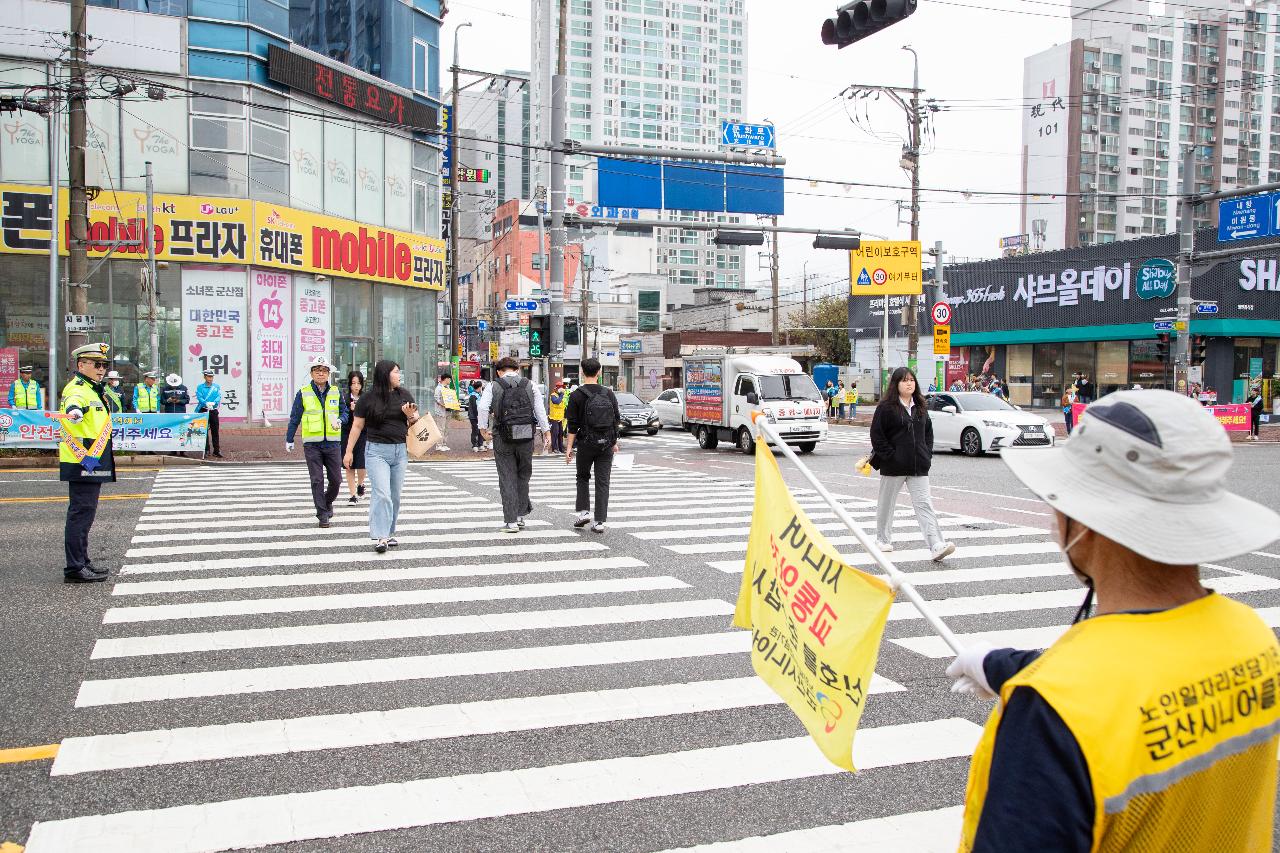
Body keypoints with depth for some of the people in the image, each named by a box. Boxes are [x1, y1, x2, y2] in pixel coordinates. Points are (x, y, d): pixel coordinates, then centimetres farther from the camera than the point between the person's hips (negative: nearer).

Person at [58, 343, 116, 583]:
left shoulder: (95, 390, 18)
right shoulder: (76, 390, -14)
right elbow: (70, 413, -37)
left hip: (94, 463, 11)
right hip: (82, 464, -11)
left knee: (85, 513, 17)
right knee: (81, 512, -8)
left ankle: (82, 562, 28)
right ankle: (75, 568, -4)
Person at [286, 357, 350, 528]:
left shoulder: (336, 392, 7)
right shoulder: (303, 393, 1)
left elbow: (345, 412, 13)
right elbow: (294, 418, 6)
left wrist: (340, 420, -10)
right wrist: (289, 439, 9)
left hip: (333, 442, 2)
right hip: (312, 444, -2)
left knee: (336, 479, 4)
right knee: (317, 480, -2)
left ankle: (328, 502, 32)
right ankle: (322, 514, 7)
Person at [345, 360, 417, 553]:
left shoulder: (403, 395, 7)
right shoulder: (368, 398, -3)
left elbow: (416, 420, 16)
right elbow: (357, 426, 4)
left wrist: (410, 416, -7)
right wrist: (349, 451, 4)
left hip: (400, 451, 4)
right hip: (377, 451, -4)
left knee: (395, 496, 9)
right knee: (382, 494, -15)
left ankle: (389, 533, 20)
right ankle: (380, 537, -17)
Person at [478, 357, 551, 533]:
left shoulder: (493, 386, 3)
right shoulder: (530, 385, 8)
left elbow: (482, 407, -10)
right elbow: (540, 410, 2)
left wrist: (483, 428, 0)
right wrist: (546, 432, 4)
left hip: (503, 437, -1)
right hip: (526, 436, 1)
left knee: (507, 478, 4)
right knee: (523, 475, 16)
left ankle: (511, 521, 4)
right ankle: (520, 515, 17)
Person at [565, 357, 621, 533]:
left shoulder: (577, 395, -7)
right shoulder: (609, 394, 2)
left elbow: (573, 425, -9)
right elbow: (616, 420, 8)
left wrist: (569, 447, -6)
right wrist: (614, 442, 18)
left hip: (586, 444, -2)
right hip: (606, 445, 2)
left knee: (583, 478, 19)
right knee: (603, 482, 4)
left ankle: (584, 511, 7)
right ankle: (599, 521, 1)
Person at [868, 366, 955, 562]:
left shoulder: (920, 407, 12)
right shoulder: (886, 407, -5)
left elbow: (928, 432, 19)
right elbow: (877, 435, -7)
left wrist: (927, 454, 7)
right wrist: (890, 456, -13)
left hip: (918, 466, 4)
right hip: (893, 466, -3)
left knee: (924, 504, -7)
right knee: (887, 503, 10)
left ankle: (937, 546, -16)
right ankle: (883, 540, 29)